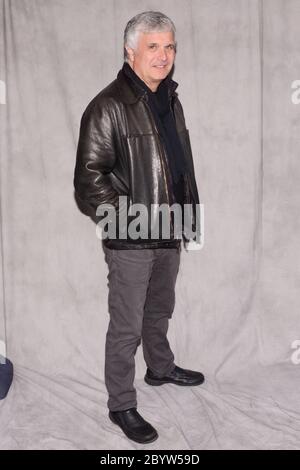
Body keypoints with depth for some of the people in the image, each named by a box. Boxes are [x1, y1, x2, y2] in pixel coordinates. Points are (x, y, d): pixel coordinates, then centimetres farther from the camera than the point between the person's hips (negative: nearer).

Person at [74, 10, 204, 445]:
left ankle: (161, 368, 47)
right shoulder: (108, 107, -15)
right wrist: (131, 218, -22)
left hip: (169, 233, 8)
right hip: (130, 241, -7)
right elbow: (88, 179, -17)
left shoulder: (170, 100, 10)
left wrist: (189, 218, 17)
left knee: (160, 311, 25)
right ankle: (121, 406, 20)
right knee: (127, 327, 3)